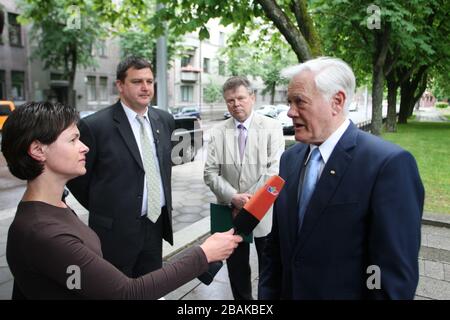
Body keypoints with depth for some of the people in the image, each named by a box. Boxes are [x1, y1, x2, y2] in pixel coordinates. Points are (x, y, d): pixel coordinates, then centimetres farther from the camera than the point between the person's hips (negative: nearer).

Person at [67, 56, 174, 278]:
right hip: (115, 230, -5)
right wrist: (103, 210, 4)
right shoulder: (95, 125, -15)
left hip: (156, 225, 5)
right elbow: (76, 177, -5)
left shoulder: (164, 119, 3)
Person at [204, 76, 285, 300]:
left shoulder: (272, 127, -4)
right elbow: (210, 173, -3)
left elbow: (274, 171, -11)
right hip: (231, 214, 2)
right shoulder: (218, 132, 2)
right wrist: (234, 198, -17)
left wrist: (250, 202, -16)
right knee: (236, 269, 17)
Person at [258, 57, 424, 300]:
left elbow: (396, 275, -20)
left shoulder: (389, 163, -22)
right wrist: (267, 293, 3)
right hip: (288, 292, 6)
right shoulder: (290, 158, 0)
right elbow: (276, 244, 4)